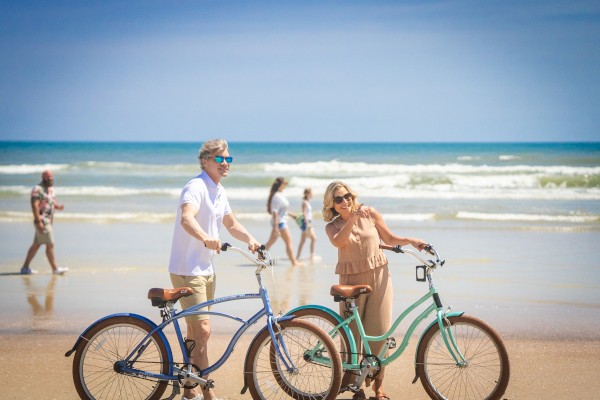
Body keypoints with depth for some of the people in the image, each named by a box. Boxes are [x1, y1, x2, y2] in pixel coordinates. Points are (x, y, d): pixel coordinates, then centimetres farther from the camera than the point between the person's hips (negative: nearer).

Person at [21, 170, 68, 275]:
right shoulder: (38, 189, -14)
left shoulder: (50, 189, 15)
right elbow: (34, 205, -20)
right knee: (50, 245, -6)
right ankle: (55, 268, -1)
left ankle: (25, 268, 15)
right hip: (42, 221, -9)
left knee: (36, 245, 11)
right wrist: (38, 222, -26)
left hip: (48, 221, 9)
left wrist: (59, 206, -1)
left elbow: (53, 202, 23)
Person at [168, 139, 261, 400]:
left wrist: (250, 239, 2)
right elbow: (187, 219, -35)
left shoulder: (219, 192, 12)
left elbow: (232, 224, 22)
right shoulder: (196, 187, -17)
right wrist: (206, 239, -53)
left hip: (207, 270, 10)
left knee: (195, 333, 16)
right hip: (187, 270, -10)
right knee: (203, 330, -15)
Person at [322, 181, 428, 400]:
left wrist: (411, 241, -4)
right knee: (352, 334, -1)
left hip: (379, 277, 0)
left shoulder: (370, 213, 4)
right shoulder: (332, 226, 2)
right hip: (352, 281, 0)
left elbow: (389, 238, 12)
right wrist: (353, 219, -32)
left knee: (379, 332, -1)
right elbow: (338, 242, -22)